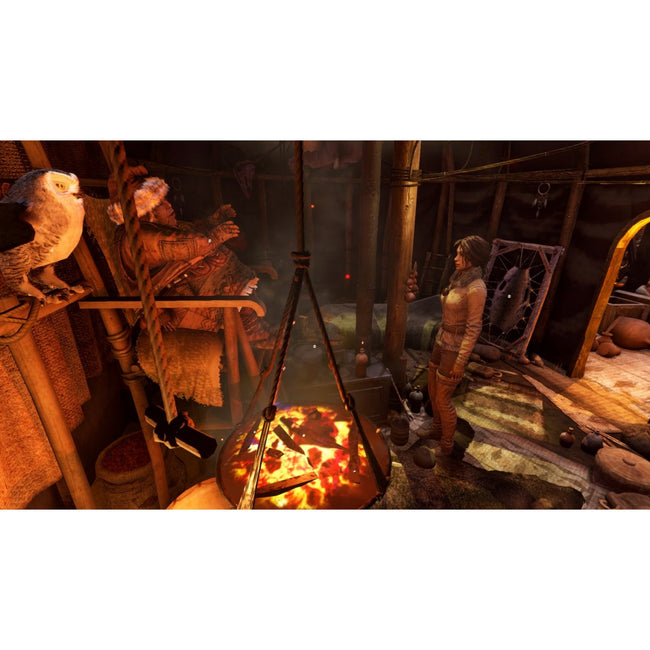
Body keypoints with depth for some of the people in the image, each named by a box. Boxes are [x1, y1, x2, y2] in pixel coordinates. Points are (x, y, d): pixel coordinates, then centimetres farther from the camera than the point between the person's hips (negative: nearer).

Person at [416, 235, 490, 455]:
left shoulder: (476, 288, -21)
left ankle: (446, 445, 27)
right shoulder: (458, 279, 6)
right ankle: (437, 427, 44)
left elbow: (473, 327, -20)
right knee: (432, 390, 21)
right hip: (442, 341, 9)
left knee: (442, 400, 4)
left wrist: (460, 361, -19)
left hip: (456, 348, -9)